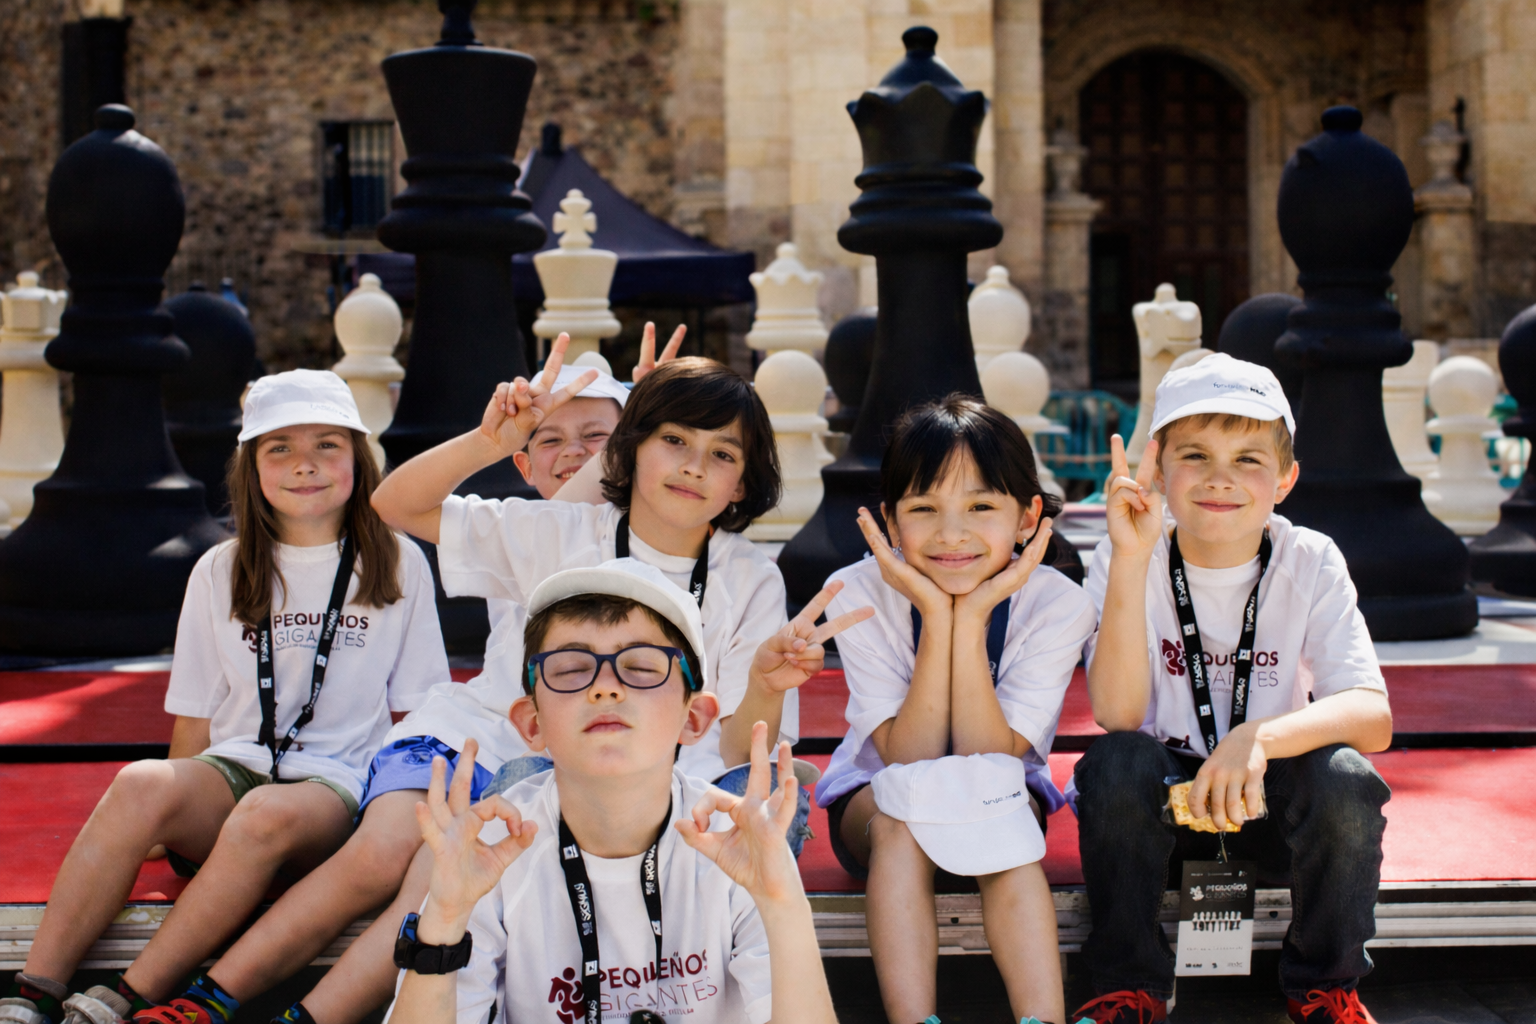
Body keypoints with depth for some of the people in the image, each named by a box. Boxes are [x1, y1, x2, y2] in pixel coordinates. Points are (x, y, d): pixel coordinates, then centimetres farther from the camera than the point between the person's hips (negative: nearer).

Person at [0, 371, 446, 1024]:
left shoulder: (398, 565, 9)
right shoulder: (221, 572, 14)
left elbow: (415, 710, 9)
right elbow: (195, 719, 14)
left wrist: (403, 800, -4)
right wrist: (178, 817, 2)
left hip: (337, 781, -2)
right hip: (231, 772, 2)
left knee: (268, 814, -37)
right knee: (142, 785, -32)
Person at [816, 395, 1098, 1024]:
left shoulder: (1056, 605, -19)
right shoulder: (858, 594, -20)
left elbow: (989, 760, -25)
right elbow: (908, 760, -24)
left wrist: (972, 619, -33)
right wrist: (935, 617, -33)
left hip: (1004, 795, 0)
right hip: (876, 793, 0)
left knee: (1001, 816, -33)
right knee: (898, 818, -33)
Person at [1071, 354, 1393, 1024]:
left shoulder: (1310, 563, -9)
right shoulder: (1125, 562, -11)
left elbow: (1374, 718, -19)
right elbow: (1117, 715, -24)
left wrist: (1260, 736, -40)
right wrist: (1131, 560, -32)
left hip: (1268, 798, 1)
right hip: (1159, 799, 0)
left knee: (1345, 778, -28)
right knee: (1116, 763, -30)